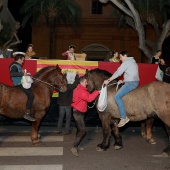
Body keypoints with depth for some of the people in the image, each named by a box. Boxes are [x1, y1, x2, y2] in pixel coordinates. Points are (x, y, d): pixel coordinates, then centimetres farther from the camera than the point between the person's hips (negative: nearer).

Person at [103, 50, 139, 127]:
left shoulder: (126, 62, -8)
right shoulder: (132, 62, 23)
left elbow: (118, 72, -13)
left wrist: (108, 80, -9)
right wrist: (123, 81, 14)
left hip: (131, 83, -11)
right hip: (135, 82, 11)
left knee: (117, 97, -18)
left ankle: (123, 117, -21)